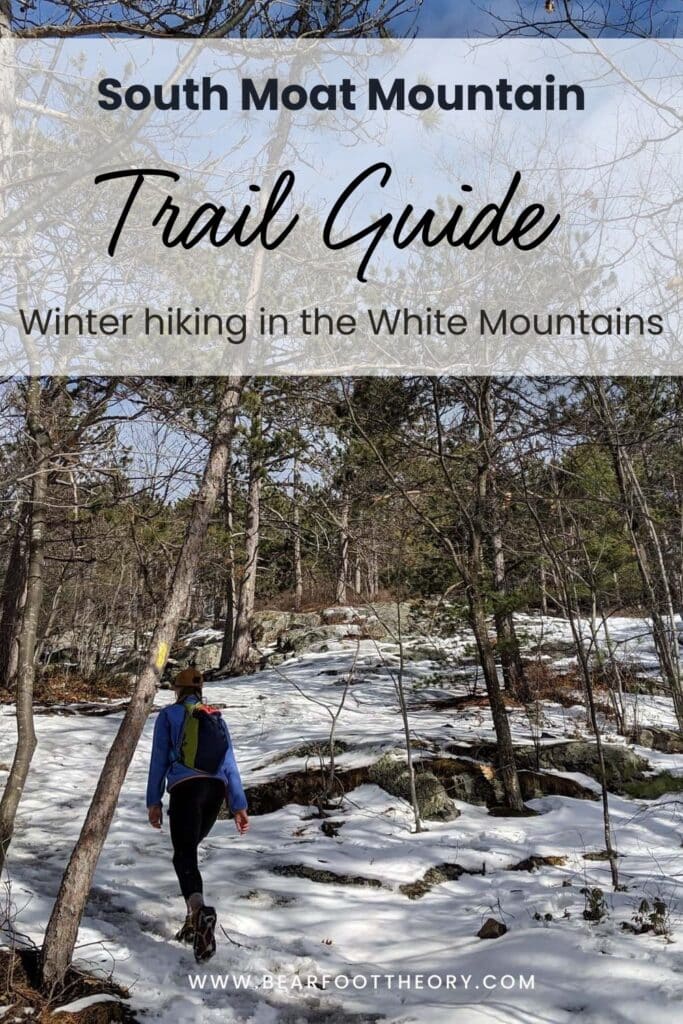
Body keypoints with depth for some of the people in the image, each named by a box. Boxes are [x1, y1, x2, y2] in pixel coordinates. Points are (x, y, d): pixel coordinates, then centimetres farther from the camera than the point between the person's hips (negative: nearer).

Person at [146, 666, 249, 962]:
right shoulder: (217, 718, 21)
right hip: (216, 790, 5)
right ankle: (195, 920, 16)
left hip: (186, 788, -4)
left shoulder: (168, 715, 11)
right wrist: (239, 806, 13)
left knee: (184, 857, -9)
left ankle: (200, 912, -37)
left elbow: (159, 759, 5)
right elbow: (230, 763, 16)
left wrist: (154, 801, 7)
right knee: (189, 850, 22)